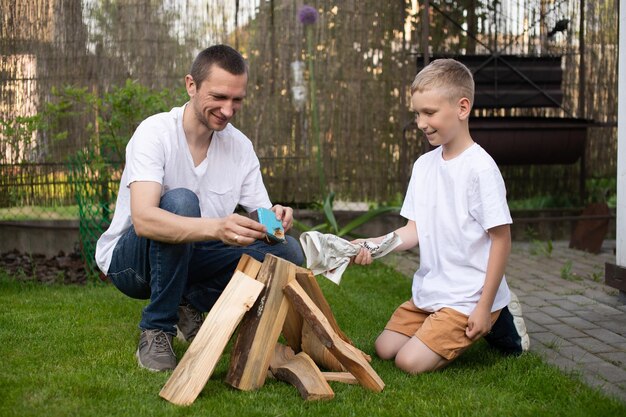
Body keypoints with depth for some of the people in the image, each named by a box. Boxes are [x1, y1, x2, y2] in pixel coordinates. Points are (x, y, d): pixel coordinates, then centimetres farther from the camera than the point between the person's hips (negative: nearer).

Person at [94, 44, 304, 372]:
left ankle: (191, 305, 3)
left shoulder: (240, 146, -4)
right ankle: (155, 332, -21)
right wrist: (216, 228, -52)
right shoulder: (155, 133, -22)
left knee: (287, 251, -14)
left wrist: (274, 219, -31)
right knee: (180, 201, -36)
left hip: (190, 257, 5)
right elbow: (143, 219, -37)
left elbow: (259, 214, -5)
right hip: (127, 259, -5)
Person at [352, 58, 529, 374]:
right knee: (384, 349, 5)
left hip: (467, 298, -7)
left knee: (411, 362, -14)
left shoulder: (480, 168, -17)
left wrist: (485, 306, -17)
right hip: (428, 290, 7)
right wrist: (371, 244, -14)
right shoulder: (423, 165, 5)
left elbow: (501, 239, -16)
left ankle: (498, 324, 5)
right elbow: (415, 230, 4)